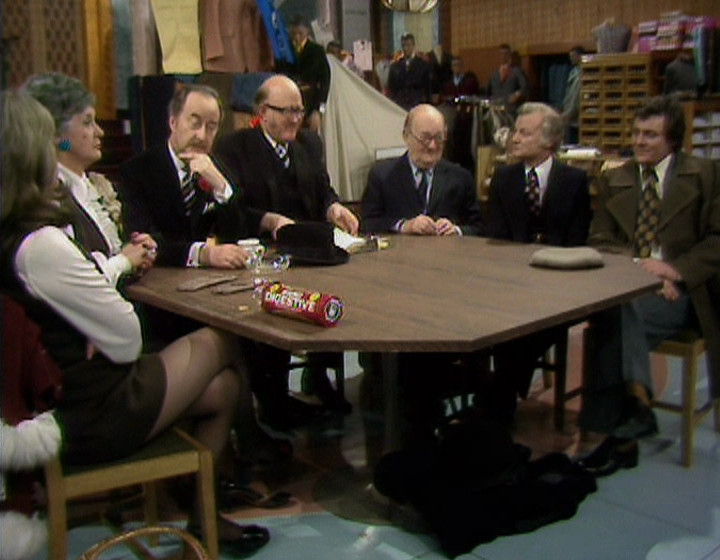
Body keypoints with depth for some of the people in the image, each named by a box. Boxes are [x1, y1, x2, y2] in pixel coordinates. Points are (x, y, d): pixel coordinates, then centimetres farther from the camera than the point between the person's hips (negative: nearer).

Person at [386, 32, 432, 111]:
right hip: (399, 106, 1)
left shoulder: (423, 65, 6)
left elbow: (428, 87, 6)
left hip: (417, 105, -1)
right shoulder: (395, 66, 11)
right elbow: (391, 87, 12)